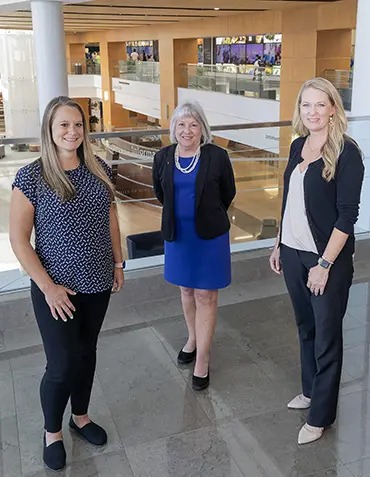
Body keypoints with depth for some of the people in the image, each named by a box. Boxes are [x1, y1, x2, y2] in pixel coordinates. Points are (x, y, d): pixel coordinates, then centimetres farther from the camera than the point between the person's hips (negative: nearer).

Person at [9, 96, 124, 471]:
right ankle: (52, 432, 30)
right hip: (56, 289, -4)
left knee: (86, 352, 19)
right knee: (62, 365, 2)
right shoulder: (31, 177, -15)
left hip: (97, 284, 5)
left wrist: (118, 263, 10)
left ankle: (81, 417, 42)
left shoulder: (98, 170, 0)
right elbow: (18, 239, -13)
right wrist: (48, 287, -15)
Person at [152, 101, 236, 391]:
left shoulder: (217, 156, -12)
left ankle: (202, 361, 11)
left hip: (209, 235, -3)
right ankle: (193, 339, 41)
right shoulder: (163, 158, -3)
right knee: (186, 290, 19)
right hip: (177, 235, 4)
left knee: (205, 297, 2)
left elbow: (228, 193, 3)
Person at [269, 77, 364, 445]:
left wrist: (324, 264, -17)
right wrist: (278, 244, 14)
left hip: (326, 257, -6)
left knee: (326, 336, 7)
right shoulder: (298, 146, 6)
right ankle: (310, 390, 39)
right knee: (305, 327, 19)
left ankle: (320, 415, 22)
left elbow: (347, 215, -16)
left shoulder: (346, 152, -14)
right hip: (293, 252, 6)